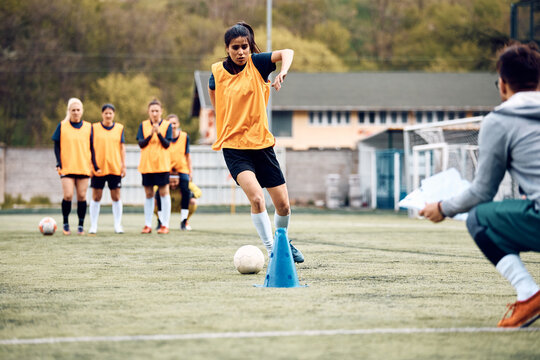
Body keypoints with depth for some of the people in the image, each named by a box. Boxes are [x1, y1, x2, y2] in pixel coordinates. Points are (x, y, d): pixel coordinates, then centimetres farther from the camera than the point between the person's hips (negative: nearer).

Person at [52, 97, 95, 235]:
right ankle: (65, 223, 6)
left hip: (84, 167, 2)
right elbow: (57, 145, 6)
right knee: (68, 195, -12)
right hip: (67, 167, -2)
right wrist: (59, 163, -5)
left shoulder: (88, 127, 9)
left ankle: (81, 225, 10)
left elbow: (91, 147, 12)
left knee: (82, 196, 0)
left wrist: (95, 165, 5)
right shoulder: (62, 126, 4)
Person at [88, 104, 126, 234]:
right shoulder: (94, 128, 2)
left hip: (115, 168, 1)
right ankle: (93, 226, 10)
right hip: (98, 168, -1)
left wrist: (123, 165, 3)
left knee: (116, 197, 3)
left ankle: (118, 226, 9)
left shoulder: (119, 128, 7)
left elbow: (122, 147, 8)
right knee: (96, 197, 3)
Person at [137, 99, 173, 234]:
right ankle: (148, 225, 11)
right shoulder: (143, 125, 6)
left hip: (162, 164, -2)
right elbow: (141, 144, -2)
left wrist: (159, 133, -21)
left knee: (164, 193, -3)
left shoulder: (167, 125, 1)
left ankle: (165, 225, -1)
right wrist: (151, 134, -17)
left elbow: (167, 144, -7)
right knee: (148, 194, 6)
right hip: (146, 164, 2)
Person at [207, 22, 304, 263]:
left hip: (262, 144, 1)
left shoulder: (256, 63, -5)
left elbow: (287, 53, -21)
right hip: (234, 147, -1)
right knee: (256, 198, -24)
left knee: (283, 205, 6)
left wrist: (283, 72, -41)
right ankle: (272, 251, -15)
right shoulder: (218, 72, -1)